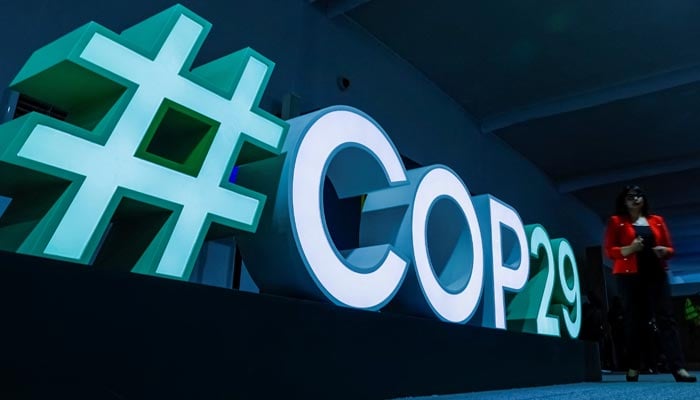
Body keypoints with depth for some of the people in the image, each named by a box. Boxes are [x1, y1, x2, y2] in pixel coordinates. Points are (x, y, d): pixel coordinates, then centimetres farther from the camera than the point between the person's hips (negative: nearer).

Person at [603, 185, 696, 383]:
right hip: (630, 276, -3)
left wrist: (664, 251, -5)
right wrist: (629, 249, -17)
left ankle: (678, 368, -9)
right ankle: (633, 368, 3)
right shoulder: (616, 221, 7)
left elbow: (670, 248, 18)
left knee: (666, 318, -5)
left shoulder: (657, 221, 16)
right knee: (634, 320, -3)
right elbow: (609, 250, 0)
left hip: (656, 274, 3)